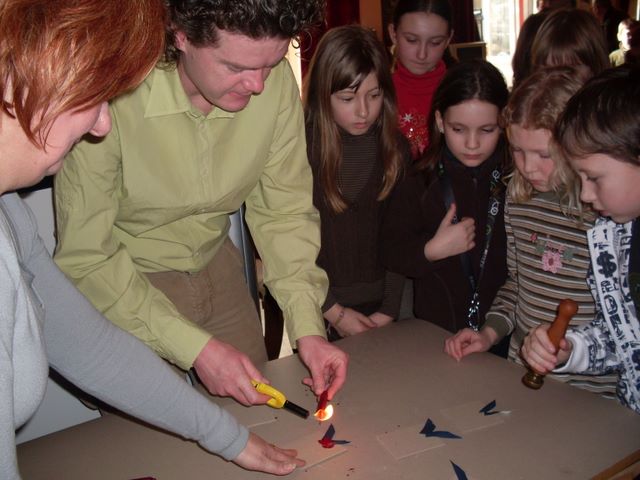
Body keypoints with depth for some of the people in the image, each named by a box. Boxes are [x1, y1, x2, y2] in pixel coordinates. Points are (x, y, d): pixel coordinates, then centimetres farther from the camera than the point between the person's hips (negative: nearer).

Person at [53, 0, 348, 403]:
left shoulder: (276, 82, -19)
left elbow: (285, 210, -9)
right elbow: (85, 260, -25)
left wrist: (308, 326, -18)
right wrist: (195, 347, -28)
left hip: (216, 263, 4)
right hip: (126, 281, -3)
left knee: (258, 410, 18)